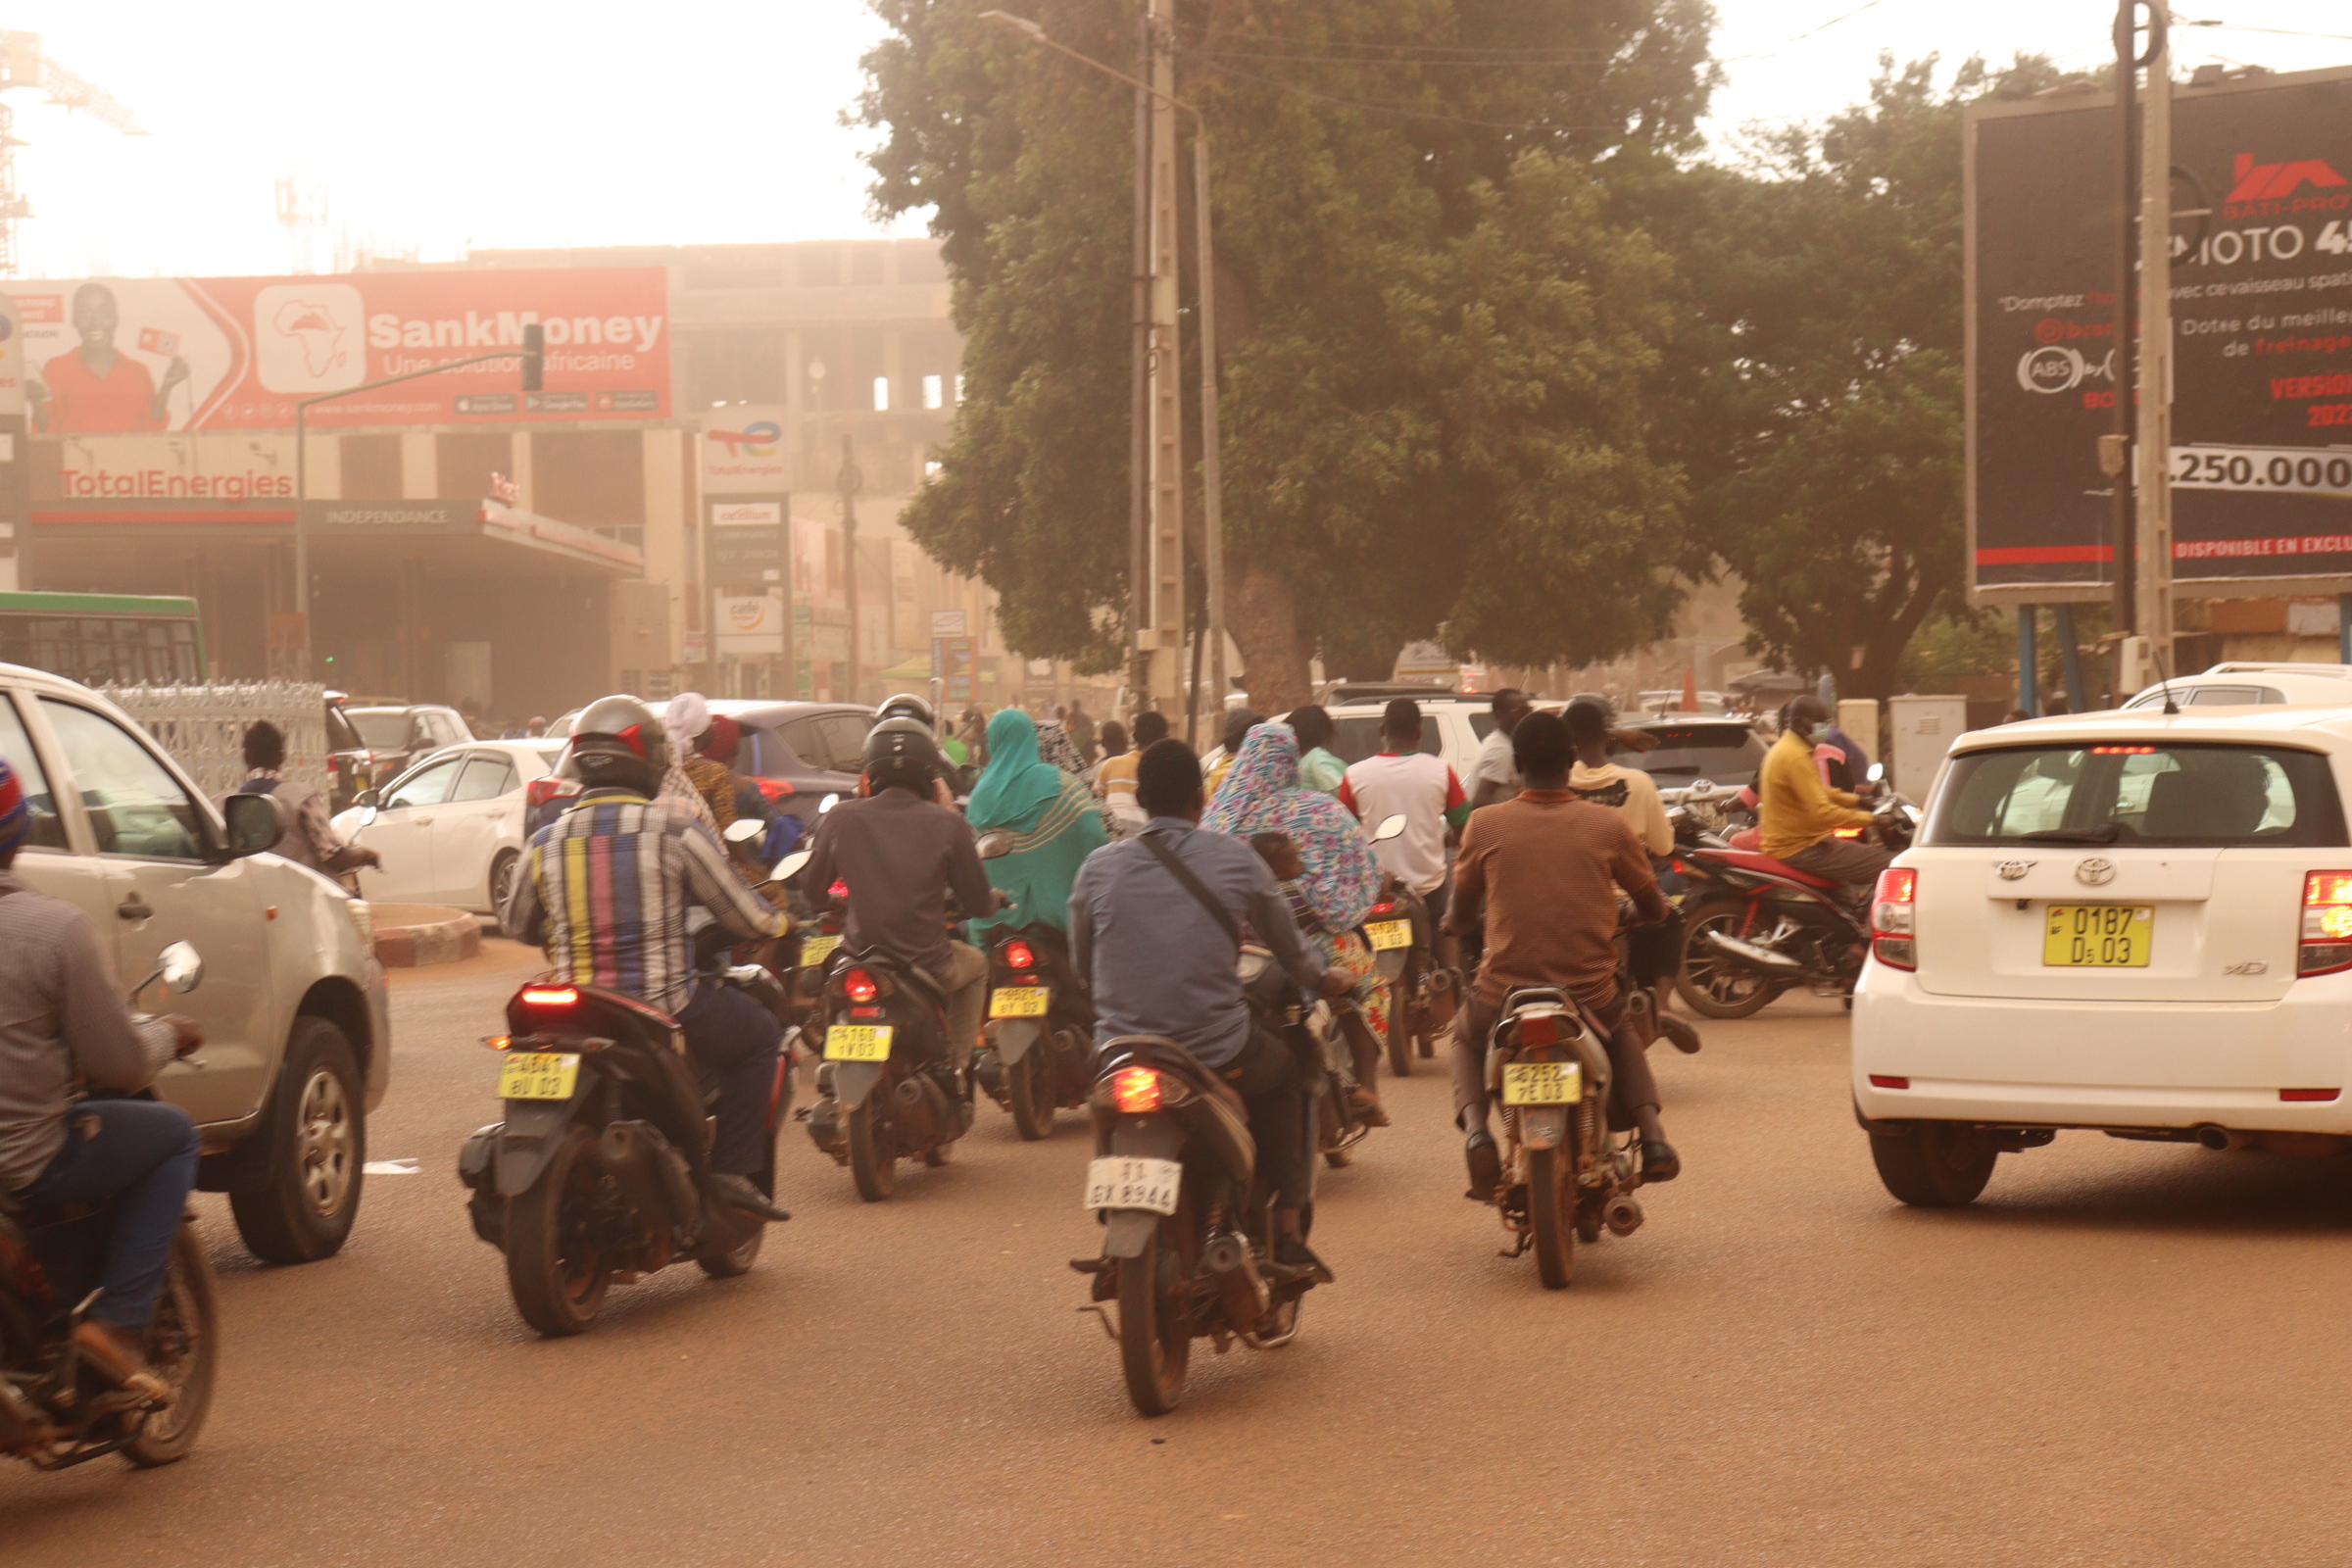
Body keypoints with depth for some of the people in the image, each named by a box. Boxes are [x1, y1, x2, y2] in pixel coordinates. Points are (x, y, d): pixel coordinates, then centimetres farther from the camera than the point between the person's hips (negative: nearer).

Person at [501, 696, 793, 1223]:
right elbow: (746, 918, -3)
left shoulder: (546, 840, 3)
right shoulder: (674, 828, -8)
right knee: (758, 1032, 19)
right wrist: (781, 921, 20)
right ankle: (732, 1170, 9)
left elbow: (516, 922, 18)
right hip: (664, 1011, -4)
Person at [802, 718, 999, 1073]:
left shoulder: (840, 818, -7)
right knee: (976, 965, 32)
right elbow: (979, 904, -1)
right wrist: (994, 898, 23)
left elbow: (812, 885, 7)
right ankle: (956, 1064, 25)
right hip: (927, 965, -1)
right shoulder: (948, 824, -9)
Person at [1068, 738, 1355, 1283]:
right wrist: (1324, 980, 34)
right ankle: (1287, 1236, 21)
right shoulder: (1236, 860, -3)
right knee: (1290, 1073, 28)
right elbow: (1290, 950, 12)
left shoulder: (1099, 868, 1)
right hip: (1217, 1058, -2)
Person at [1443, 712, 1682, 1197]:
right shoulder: (1607, 825, -4)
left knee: (1466, 1034, 33)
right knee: (1621, 1032, 36)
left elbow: (1461, 908, 8)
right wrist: (1620, 917, 29)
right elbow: (1654, 910, 6)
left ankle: (1474, 1126, 2)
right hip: (1590, 991, 1)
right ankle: (1651, 1133, 11)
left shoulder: (1485, 825, -4)